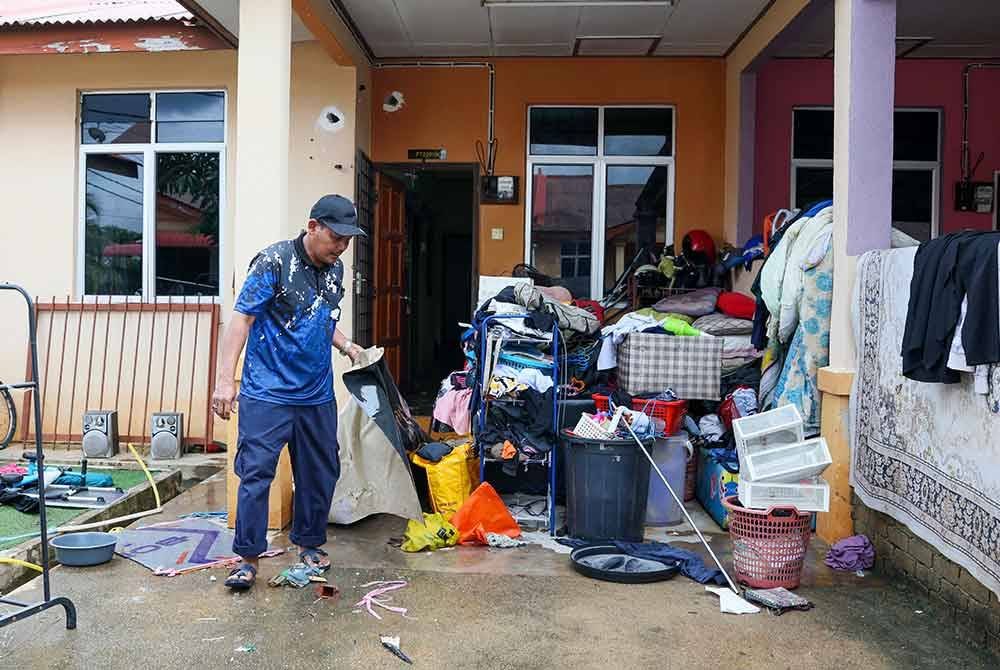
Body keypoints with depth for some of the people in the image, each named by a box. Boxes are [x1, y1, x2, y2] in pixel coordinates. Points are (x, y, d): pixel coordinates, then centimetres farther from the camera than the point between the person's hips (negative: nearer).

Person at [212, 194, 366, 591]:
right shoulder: (273, 262, -12)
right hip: (268, 393, -6)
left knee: (321, 473, 13)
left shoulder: (335, 269, 9)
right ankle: (248, 557, 10)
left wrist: (345, 345, 6)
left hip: (318, 394, 7)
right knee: (256, 473, -4)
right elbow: (242, 318, -15)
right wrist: (225, 379, -20)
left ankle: (309, 544, 31)